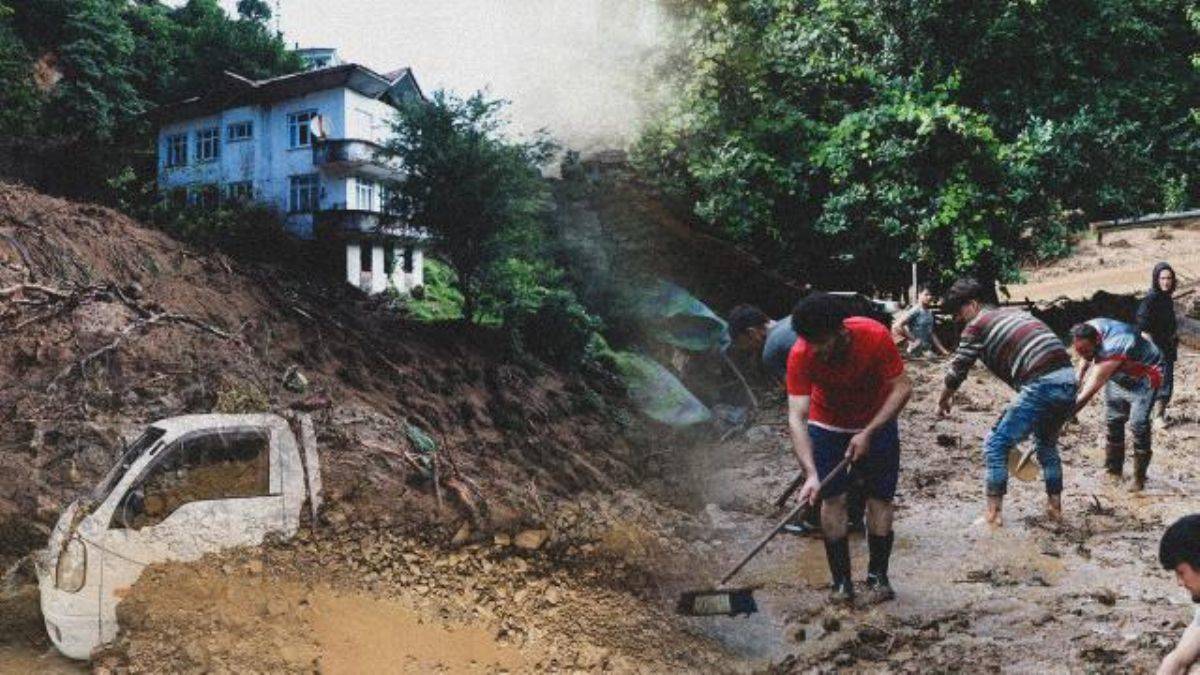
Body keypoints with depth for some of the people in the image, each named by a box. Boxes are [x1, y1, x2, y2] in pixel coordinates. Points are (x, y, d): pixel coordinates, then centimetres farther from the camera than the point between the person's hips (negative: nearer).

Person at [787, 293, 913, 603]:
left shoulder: (875, 336, -30)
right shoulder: (801, 355, -30)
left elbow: (902, 388, -21)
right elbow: (797, 417, -32)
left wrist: (869, 433, -28)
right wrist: (811, 473, -42)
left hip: (877, 424, 0)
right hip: (828, 426, 0)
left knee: (880, 497, 0)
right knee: (833, 499, -6)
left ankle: (878, 577, 13)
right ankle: (842, 582, 3)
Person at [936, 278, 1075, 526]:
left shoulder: (977, 326, 2)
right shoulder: (1013, 313, 24)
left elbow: (956, 372, 5)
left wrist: (943, 402, 23)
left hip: (1041, 386, -8)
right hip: (1068, 381, 8)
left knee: (996, 445, 3)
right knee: (1047, 443, 29)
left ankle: (993, 514, 5)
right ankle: (1055, 507, 35)